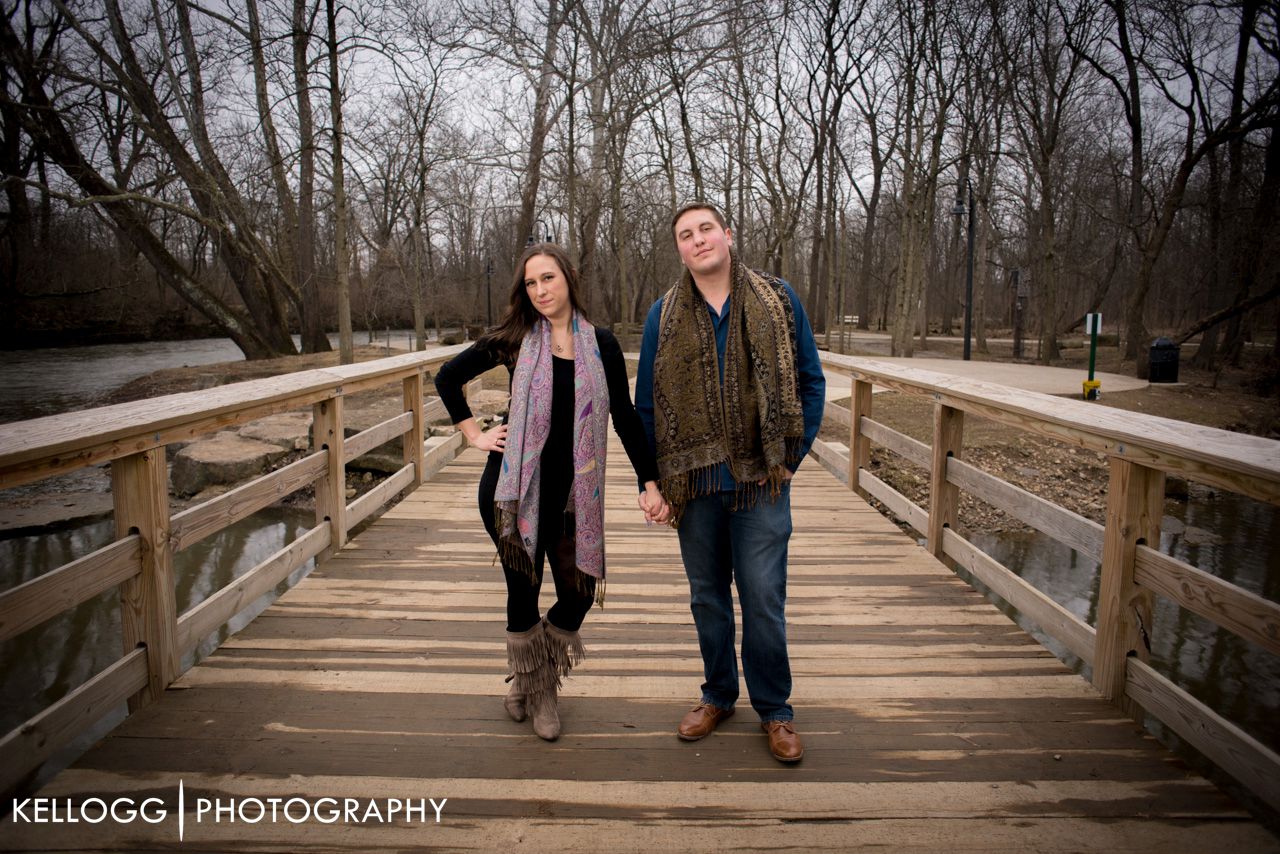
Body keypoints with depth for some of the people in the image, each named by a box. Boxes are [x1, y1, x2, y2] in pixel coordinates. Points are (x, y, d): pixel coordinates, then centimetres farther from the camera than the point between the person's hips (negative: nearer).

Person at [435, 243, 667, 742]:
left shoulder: (600, 345, 2)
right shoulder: (514, 340, 0)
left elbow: (625, 417, 5)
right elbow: (448, 377, 10)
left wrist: (649, 482, 1)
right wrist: (474, 434, 3)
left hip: (571, 492, 2)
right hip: (513, 488, -1)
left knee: (578, 595, 4)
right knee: (523, 592, 7)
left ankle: (542, 687, 32)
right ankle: (528, 686, 33)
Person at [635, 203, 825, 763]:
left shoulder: (778, 301, 1)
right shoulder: (663, 316, 4)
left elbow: (810, 382, 5)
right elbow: (646, 403, 7)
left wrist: (792, 456, -1)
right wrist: (650, 481, 2)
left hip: (760, 481, -2)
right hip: (694, 484, 2)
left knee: (764, 601, 3)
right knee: (707, 598, 14)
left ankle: (774, 710, 24)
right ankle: (718, 696, 34)